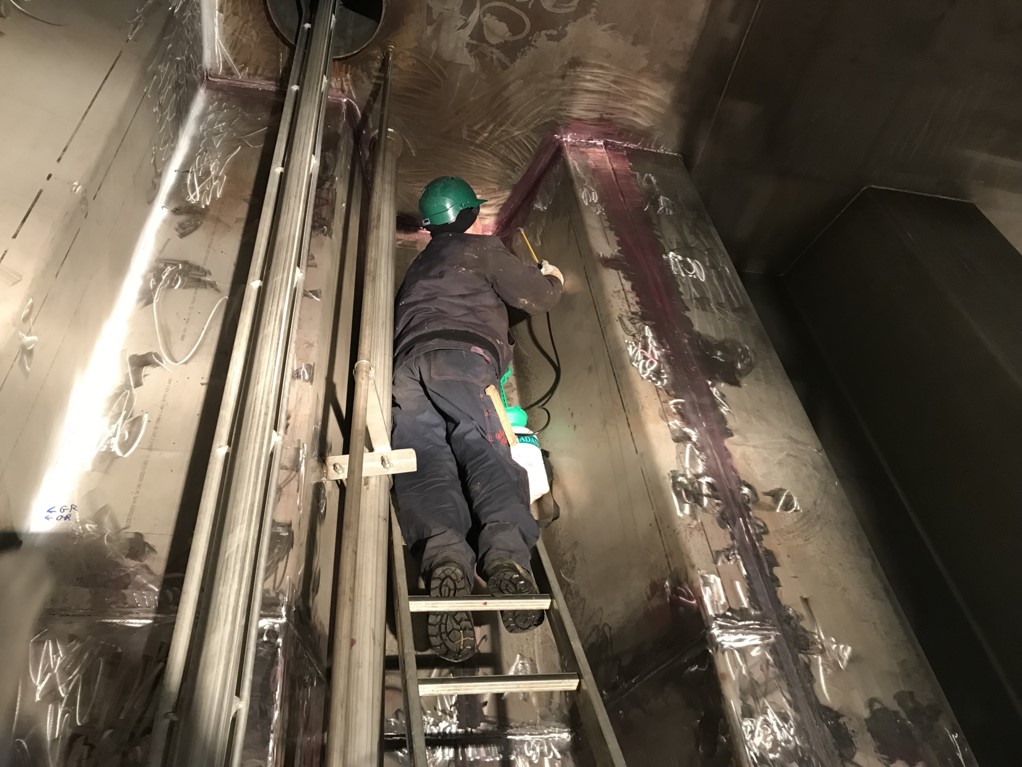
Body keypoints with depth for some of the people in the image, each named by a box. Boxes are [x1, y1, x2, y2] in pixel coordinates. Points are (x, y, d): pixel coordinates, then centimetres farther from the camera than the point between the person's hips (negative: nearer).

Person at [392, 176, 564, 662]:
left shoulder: (418, 267, 43)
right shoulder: (481, 248, 23)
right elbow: (535, 298, 17)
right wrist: (552, 280, 42)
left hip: (408, 362, 4)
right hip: (460, 355, -4)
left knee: (424, 463, -19)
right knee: (484, 448, -24)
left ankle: (446, 559, -45)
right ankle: (506, 549, -49)